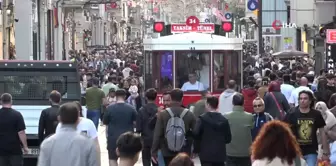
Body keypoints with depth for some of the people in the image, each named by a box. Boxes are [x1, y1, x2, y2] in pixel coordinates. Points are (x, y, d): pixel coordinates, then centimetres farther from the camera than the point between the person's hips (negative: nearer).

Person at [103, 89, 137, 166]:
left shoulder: (110, 108, -7)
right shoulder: (131, 108, -3)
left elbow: (105, 122, 1)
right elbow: (135, 122, 3)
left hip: (113, 138, -2)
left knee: (112, 159, 6)